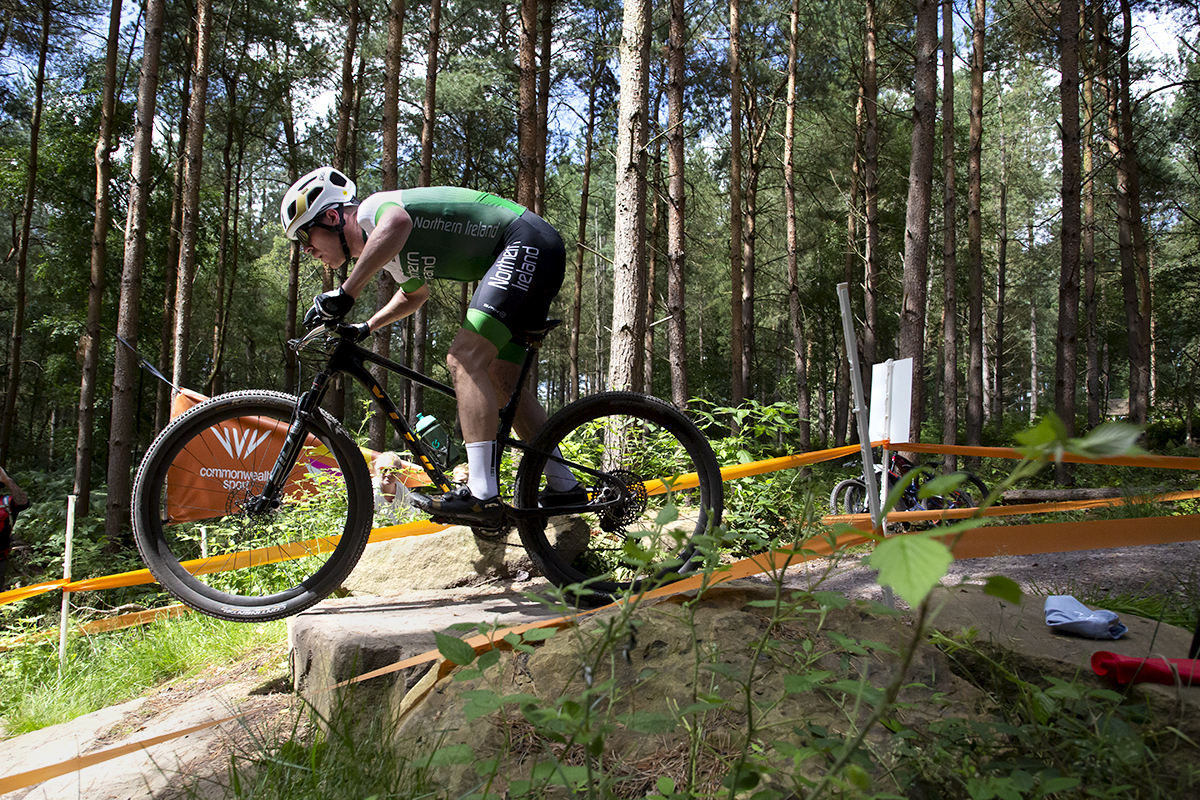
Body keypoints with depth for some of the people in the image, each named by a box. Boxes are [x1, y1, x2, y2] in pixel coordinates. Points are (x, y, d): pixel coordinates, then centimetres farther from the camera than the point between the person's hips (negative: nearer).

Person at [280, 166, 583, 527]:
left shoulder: (372, 208, -9)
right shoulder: (390, 253, 18)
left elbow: (397, 222, -36)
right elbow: (415, 294, 39)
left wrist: (344, 294, -35)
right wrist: (363, 329, 28)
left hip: (527, 243, -10)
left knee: (465, 359, -20)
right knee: (503, 384, 10)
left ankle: (482, 495, -26)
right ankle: (564, 486, 15)